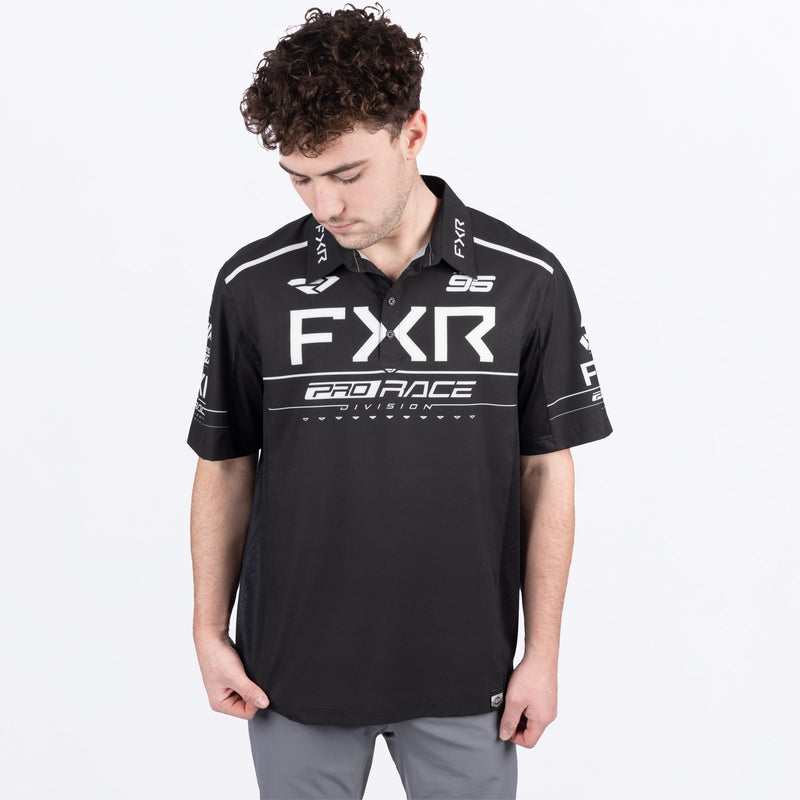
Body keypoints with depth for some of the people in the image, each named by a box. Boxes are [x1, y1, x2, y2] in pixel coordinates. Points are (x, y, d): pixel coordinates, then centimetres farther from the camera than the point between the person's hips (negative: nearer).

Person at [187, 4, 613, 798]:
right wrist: (210, 634, 2)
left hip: (463, 673, 0)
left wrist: (542, 652, -1)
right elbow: (225, 465, 3)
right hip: (295, 671, 1)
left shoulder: (525, 281, -7)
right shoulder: (253, 285, -6)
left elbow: (546, 472, -1)